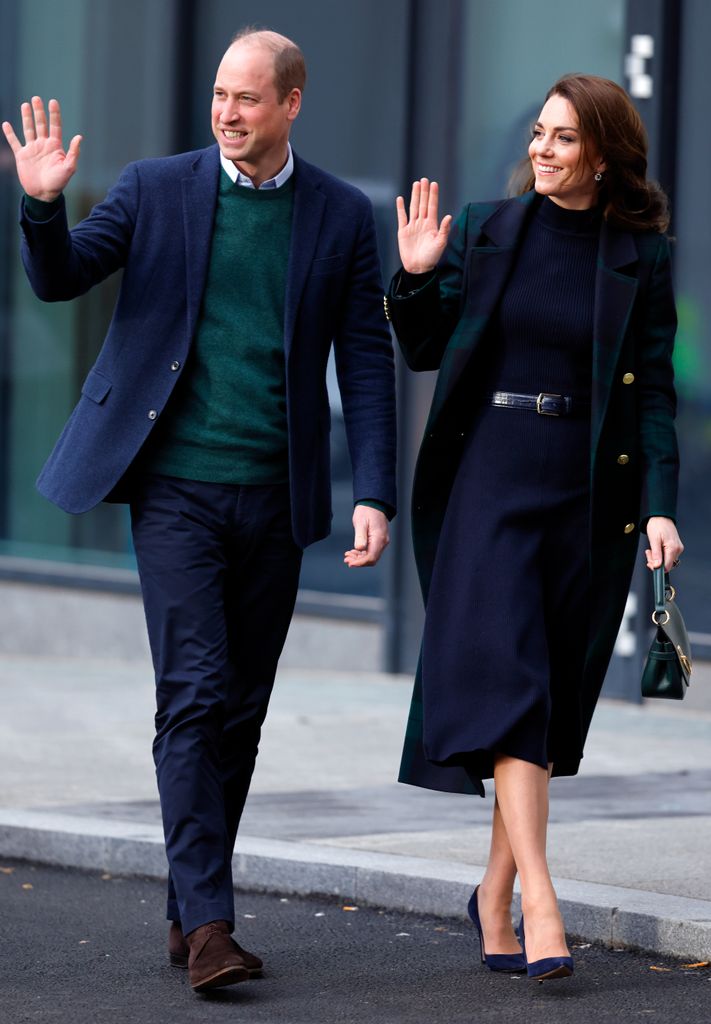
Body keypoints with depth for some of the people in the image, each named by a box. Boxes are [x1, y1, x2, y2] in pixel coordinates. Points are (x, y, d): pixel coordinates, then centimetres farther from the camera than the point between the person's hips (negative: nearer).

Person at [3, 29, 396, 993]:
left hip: (276, 496, 2)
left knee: (241, 707, 8)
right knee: (195, 694, -11)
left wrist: (374, 494, -3)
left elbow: (367, 362, 5)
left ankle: (191, 908, 19)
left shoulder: (342, 215, 5)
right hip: (177, 486, -2)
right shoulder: (156, 189, 2)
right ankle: (208, 922, -12)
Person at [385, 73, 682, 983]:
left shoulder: (639, 258, 3)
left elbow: (651, 392, 2)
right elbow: (425, 352, 10)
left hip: (588, 495, 1)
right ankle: (540, 903, -17)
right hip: (489, 478, -1)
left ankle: (496, 896, 19)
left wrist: (659, 505, -8)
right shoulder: (485, 231, 4)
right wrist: (416, 279, -8)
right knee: (505, 680, -13)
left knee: (555, 698, 5)